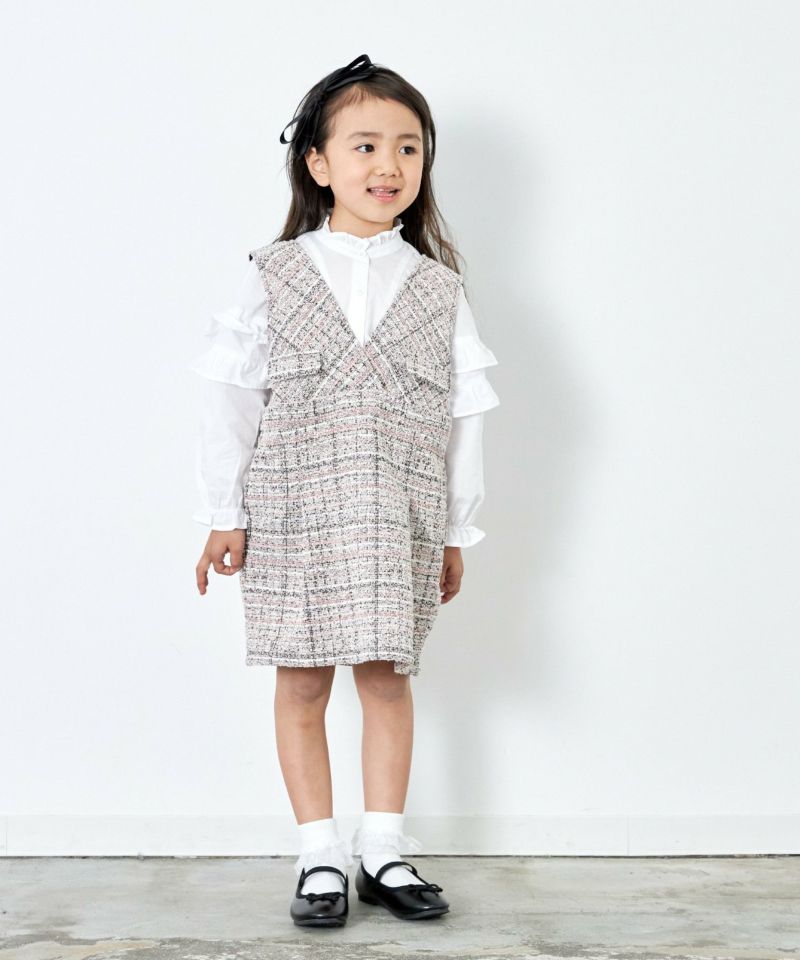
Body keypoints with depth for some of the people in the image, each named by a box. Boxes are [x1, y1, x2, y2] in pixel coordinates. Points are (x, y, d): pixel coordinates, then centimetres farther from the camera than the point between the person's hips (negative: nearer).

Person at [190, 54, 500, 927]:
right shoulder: (273, 277, -1)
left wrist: (457, 531, 7)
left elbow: (465, 414, 7)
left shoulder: (438, 290, 3)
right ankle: (320, 856, 15)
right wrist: (224, 515, 1)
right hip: (294, 519, -1)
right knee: (302, 684, 4)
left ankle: (382, 851, 20)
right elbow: (229, 398, 2)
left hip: (399, 525, 1)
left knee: (388, 679, 7)